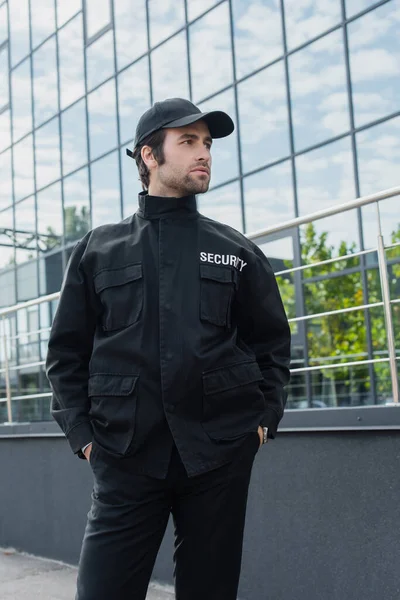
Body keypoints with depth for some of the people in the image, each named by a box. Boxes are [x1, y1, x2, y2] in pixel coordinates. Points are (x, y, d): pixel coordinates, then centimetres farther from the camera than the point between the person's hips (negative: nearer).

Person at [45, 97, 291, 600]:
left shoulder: (237, 251, 10)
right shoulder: (97, 250, 8)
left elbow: (272, 341, 14)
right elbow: (67, 352, 9)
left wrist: (264, 418, 4)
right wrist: (81, 432, 0)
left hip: (220, 451, 1)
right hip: (125, 455, -1)